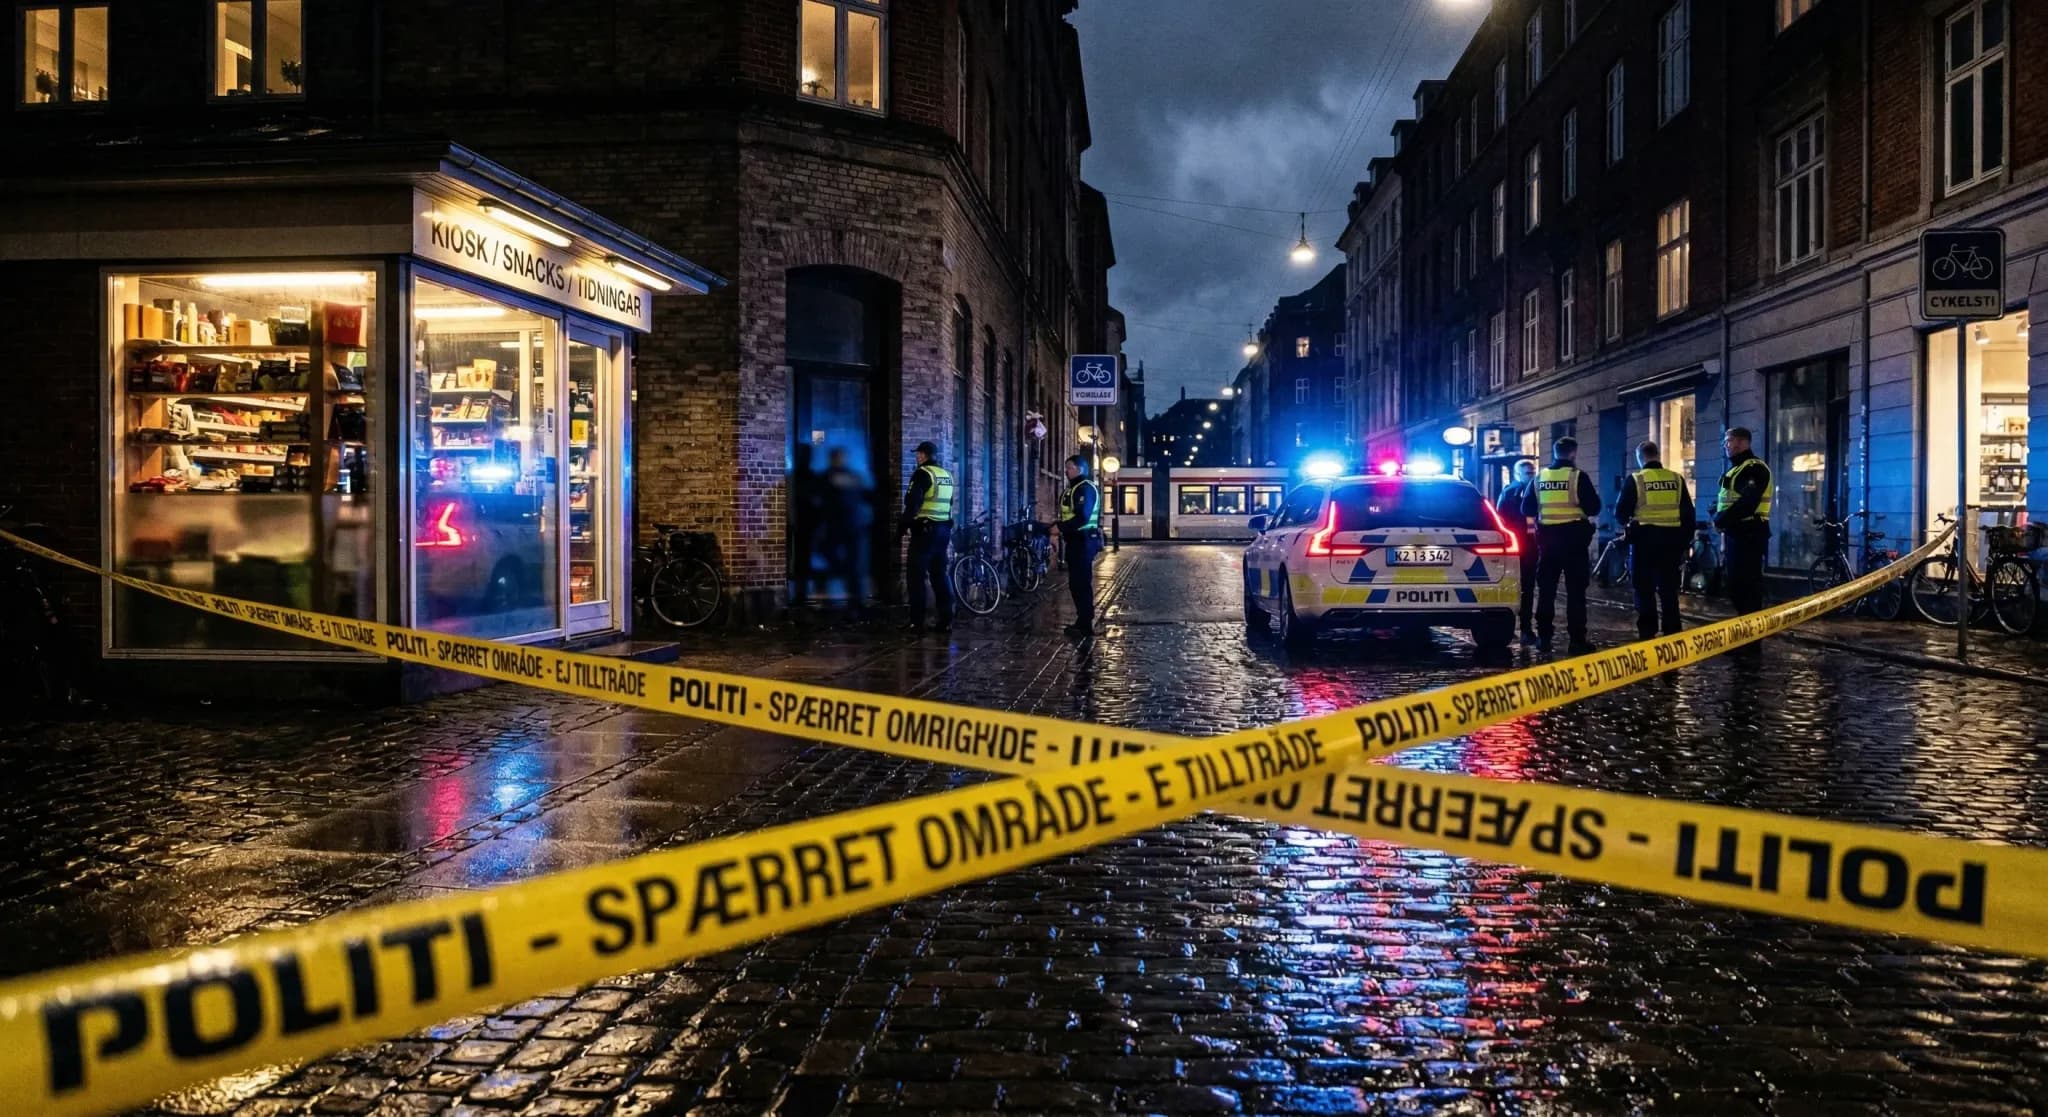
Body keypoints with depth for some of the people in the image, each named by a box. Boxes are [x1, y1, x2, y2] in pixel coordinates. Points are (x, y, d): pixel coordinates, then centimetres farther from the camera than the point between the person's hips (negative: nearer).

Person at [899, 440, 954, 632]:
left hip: (924, 530, -7)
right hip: (943, 529, 7)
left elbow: (912, 502, -17)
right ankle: (946, 621, 9)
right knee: (940, 575, 11)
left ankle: (916, 622, -3)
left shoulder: (922, 473, -10)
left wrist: (904, 525, -11)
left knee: (917, 576, -3)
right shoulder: (947, 475, 14)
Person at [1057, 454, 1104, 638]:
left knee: (1082, 583, -8)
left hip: (1083, 541, -10)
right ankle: (1082, 621, 21)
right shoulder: (1073, 488, 19)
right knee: (1076, 583, 14)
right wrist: (1060, 527, 6)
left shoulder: (1086, 488, -14)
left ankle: (1085, 626, -5)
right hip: (1075, 540, 10)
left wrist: (1060, 528, -19)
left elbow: (1082, 518, -24)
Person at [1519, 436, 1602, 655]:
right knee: (1575, 589, -1)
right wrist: (1594, 495, 12)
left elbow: (1527, 509, 10)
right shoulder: (1578, 476, -8)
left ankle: (1544, 636, 12)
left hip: (1547, 536, 4)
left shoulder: (1540, 477, 5)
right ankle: (1577, 639, -3)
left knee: (1546, 588, 11)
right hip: (1573, 536, -4)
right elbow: (1593, 508, -9)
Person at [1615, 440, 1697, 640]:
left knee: (1645, 589, 5)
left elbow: (1620, 512, -2)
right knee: (1669, 589, 10)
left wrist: (1626, 522, 20)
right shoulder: (1677, 479, 5)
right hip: (1671, 539, 3)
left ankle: (1647, 635, 4)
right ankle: (1672, 635, 11)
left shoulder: (1635, 479, -5)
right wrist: (1686, 542, 14)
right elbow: (1689, 514, 7)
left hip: (1644, 539, -3)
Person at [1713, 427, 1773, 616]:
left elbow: (1747, 503, -23)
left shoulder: (1754, 468, -11)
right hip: (1735, 532, 10)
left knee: (1748, 584, -9)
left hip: (1749, 534, -10)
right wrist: (1724, 536, 19)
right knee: (1736, 585, 13)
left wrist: (1720, 521, -15)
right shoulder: (1735, 469, 21)